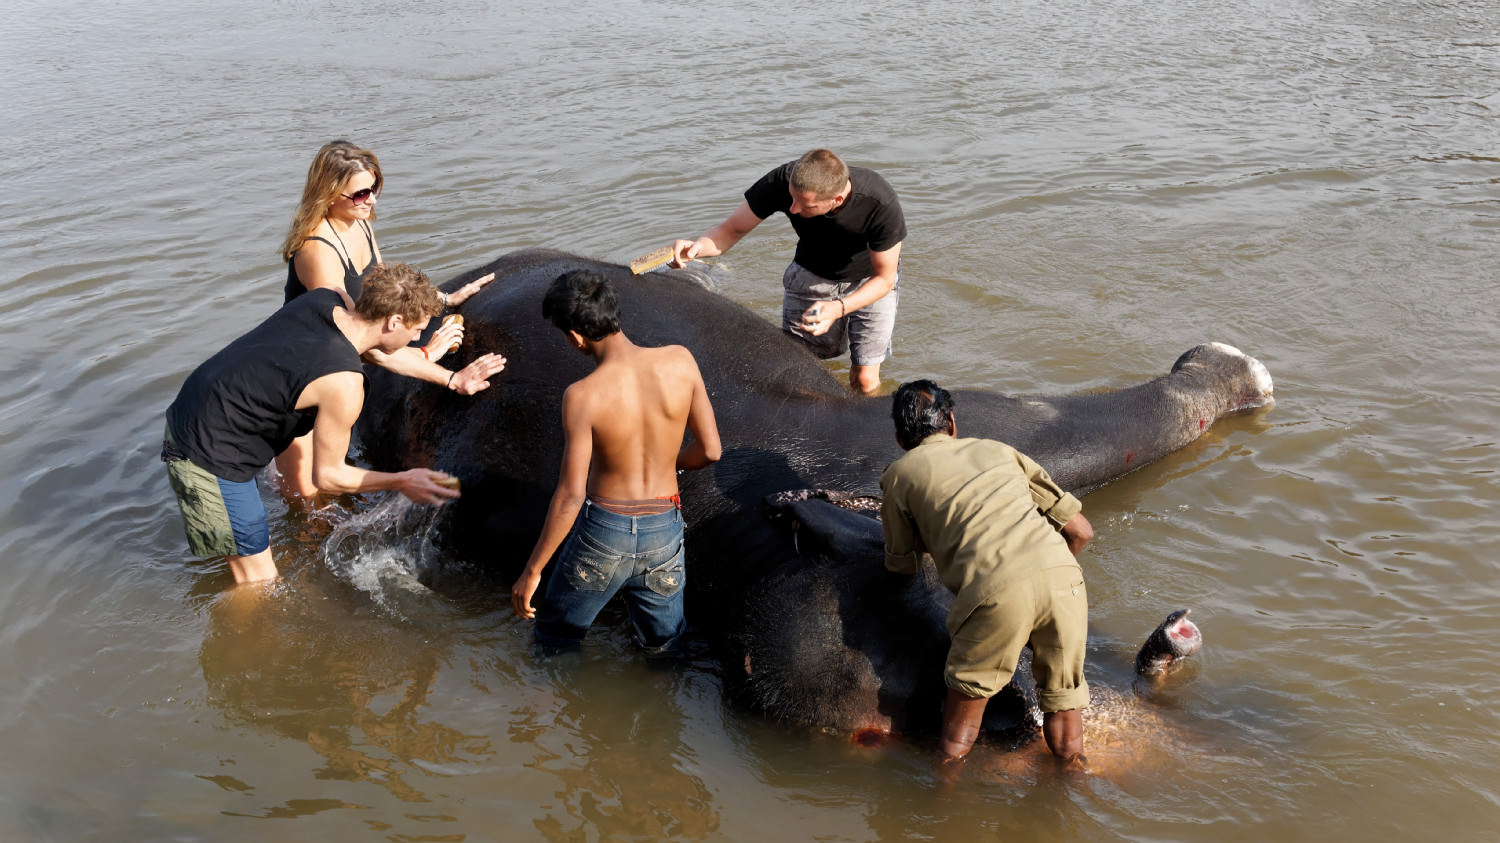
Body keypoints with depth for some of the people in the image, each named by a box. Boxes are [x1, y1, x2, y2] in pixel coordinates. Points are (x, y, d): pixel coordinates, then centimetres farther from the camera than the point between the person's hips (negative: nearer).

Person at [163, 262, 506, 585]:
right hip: (210, 458, -9)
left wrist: (452, 379, 19)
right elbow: (327, 475, -14)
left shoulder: (325, 299, -5)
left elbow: (385, 349, 16)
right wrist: (401, 482, -5)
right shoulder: (344, 385, -29)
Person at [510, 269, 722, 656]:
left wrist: (531, 571, -8)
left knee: (555, 639, 24)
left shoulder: (582, 396, -22)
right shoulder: (680, 361, -14)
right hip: (664, 530, 3)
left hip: (603, 533, -2)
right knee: (664, 646, 28)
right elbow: (710, 449, -5)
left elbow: (570, 497, -19)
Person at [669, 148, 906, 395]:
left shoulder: (881, 205, -37)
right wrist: (696, 247, -42)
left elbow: (885, 278, -23)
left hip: (870, 280, -2)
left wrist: (838, 308, -40)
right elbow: (733, 229, -19)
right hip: (811, 275, 2)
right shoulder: (782, 181, -32)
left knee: (864, 380, -7)